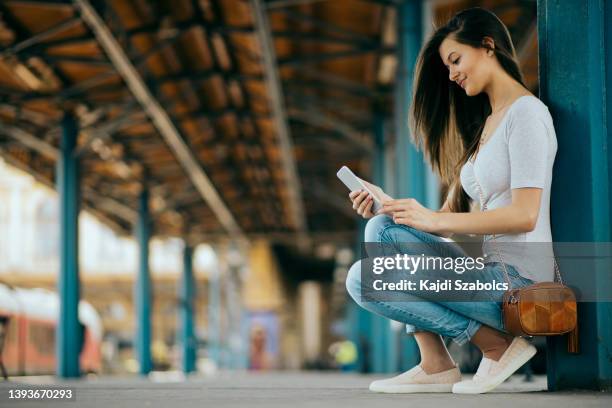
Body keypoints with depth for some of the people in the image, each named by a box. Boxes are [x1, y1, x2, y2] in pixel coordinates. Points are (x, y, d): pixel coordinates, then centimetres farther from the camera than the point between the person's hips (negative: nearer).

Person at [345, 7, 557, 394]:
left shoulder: (526, 112, -6)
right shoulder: (483, 123, 23)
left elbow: (524, 216, -17)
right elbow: (453, 214, 16)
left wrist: (435, 219, -16)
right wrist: (389, 208, 2)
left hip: (517, 277, -9)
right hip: (487, 268, 9)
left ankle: (497, 345, -9)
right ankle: (435, 366, -3)